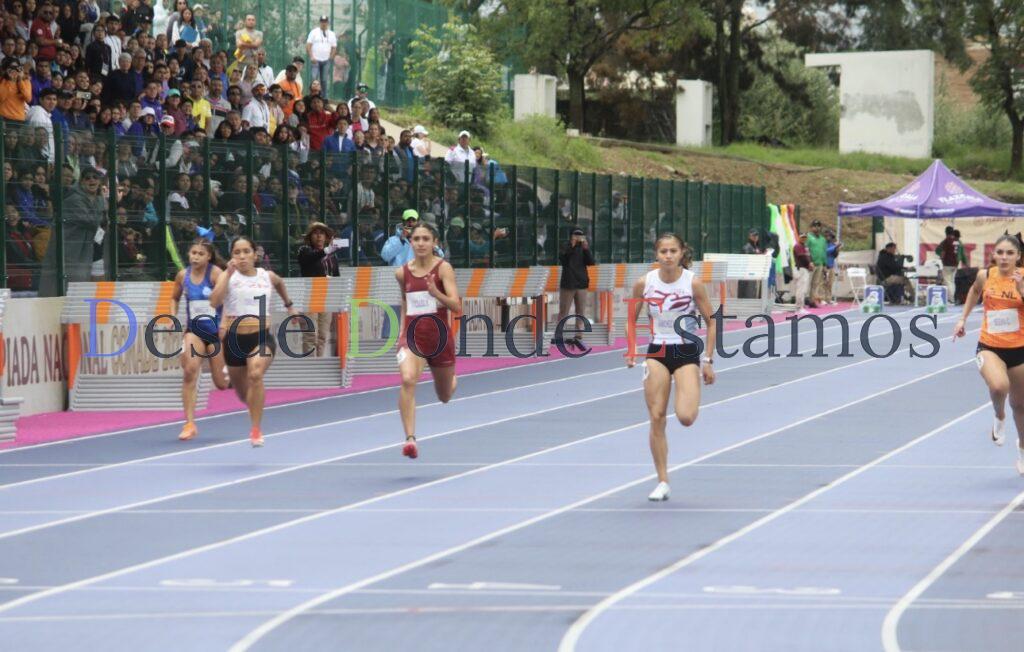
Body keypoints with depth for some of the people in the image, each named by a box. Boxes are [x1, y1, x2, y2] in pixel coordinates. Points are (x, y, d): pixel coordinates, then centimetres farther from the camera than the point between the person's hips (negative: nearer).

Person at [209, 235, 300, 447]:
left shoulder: (267, 277, 6)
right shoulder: (227, 276, -4)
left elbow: (280, 283, 32)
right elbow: (214, 301, -23)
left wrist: (289, 305, 38)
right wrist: (229, 274, -26)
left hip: (262, 337, -1)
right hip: (235, 339, 1)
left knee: (255, 374, -31)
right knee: (242, 393, 16)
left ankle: (256, 430, -24)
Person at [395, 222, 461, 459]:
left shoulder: (443, 268, -9)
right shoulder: (402, 273, 1)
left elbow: (456, 306, -19)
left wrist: (436, 293, -35)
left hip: (440, 336, -1)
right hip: (412, 336, 1)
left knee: (445, 397, 18)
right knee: (407, 380, -30)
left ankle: (453, 380, 57)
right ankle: (410, 439, -32)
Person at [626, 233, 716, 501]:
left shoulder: (693, 283, -9)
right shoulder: (644, 283, -3)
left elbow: (711, 321, -1)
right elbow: (632, 320, 9)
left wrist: (708, 360, -4)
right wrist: (631, 349, -6)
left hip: (687, 352, -2)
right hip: (657, 353, 2)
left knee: (685, 417, -17)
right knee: (657, 418, -3)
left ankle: (693, 397, 23)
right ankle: (662, 482, 6)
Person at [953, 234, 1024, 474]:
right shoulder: (985, 276, -5)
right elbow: (975, 291, 19)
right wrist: (963, 319, 17)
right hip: (989, 347, 0)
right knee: (998, 386, -31)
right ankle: (999, 417, 4)